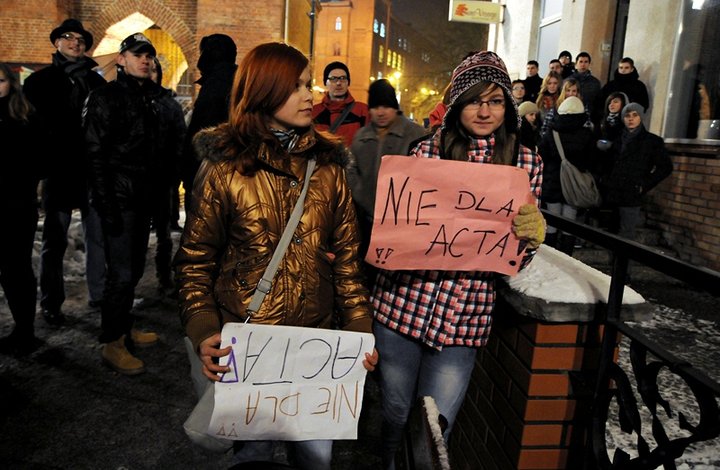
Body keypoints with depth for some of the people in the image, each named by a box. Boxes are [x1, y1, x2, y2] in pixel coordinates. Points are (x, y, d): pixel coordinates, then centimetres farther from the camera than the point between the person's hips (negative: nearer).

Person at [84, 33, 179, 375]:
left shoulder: (154, 97, 14)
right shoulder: (107, 97, -6)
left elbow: (167, 145, 17)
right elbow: (96, 154, -12)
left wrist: (161, 187, 8)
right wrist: (105, 203, -17)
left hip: (144, 197, 7)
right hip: (119, 198, -7)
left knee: (135, 267, 14)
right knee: (121, 273, -5)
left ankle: (124, 327, 29)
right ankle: (111, 344, 8)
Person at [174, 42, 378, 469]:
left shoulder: (327, 165, 2)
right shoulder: (225, 166, -5)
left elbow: (347, 254, 4)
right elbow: (195, 260, -2)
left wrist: (359, 328, -2)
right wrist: (204, 332, -15)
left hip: (316, 338, 2)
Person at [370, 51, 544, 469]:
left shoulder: (527, 163, 3)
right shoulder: (428, 151, 1)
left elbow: (517, 258, 4)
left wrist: (532, 234, -17)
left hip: (466, 315, 0)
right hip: (404, 302, 1)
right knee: (395, 417, 16)